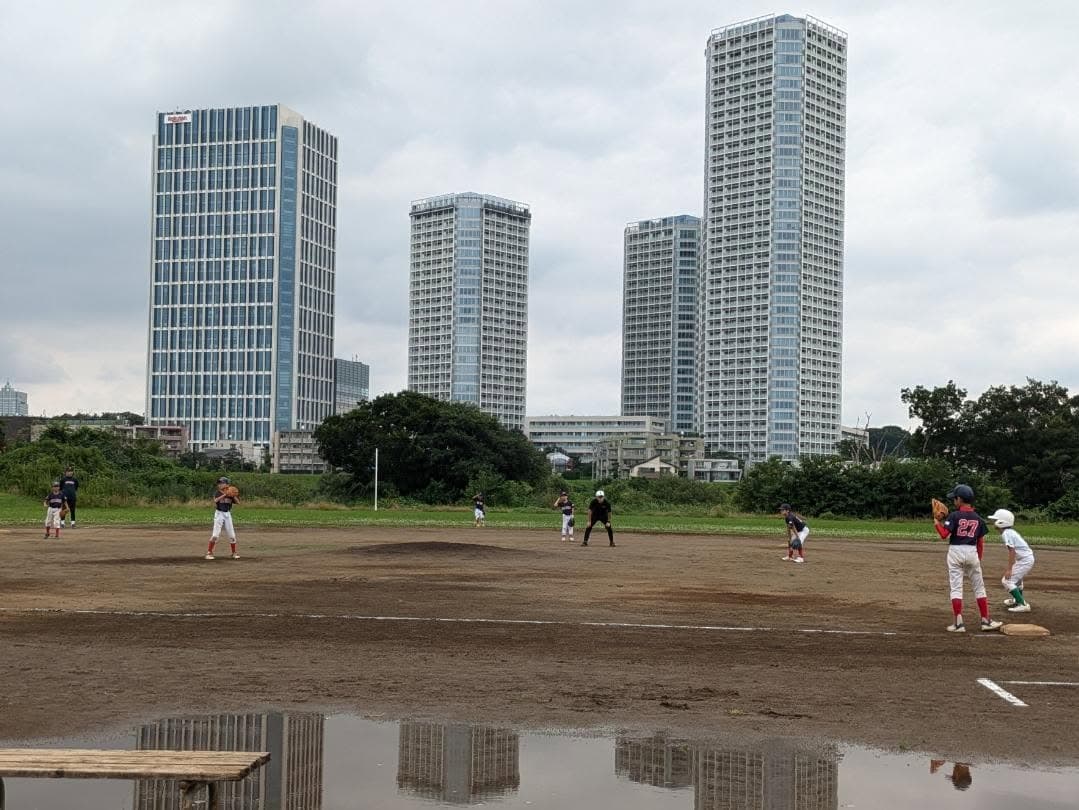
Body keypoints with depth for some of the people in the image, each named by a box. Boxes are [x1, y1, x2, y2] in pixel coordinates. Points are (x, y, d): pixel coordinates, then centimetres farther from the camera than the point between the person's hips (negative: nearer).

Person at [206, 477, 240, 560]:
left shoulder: (230, 494, 7)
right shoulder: (217, 493, -5)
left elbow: (237, 502, 0)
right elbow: (215, 500, -24)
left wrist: (233, 496, -14)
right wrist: (225, 495, -29)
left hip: (228, 514, 4)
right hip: (219, 514, -4)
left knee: (232, 534, 6)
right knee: (216, 534, -11)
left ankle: (234, 553, 18)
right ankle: (209, 553, -4)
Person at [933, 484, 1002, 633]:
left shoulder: (954, 515, -8)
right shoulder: (978, 518, 6)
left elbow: (944, 535, -16)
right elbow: (980, 541, 9)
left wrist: (937, 524, 1)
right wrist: (979, 559, 18)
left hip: (956, 552, -4)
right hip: (972, 553, 4)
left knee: (956, 587, -1)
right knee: (979, 587, 12)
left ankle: (958, 623, -5)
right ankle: (986, 621, 13)